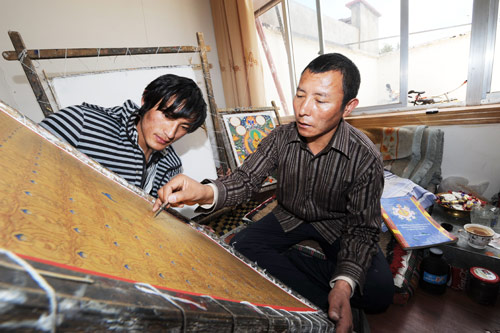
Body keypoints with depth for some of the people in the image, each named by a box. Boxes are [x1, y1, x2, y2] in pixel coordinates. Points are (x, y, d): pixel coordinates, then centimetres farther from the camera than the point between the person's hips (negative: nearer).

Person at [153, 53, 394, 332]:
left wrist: (344, 286, -37)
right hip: (289, 217, 3)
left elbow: (362, 228, -20)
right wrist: (205, 191, -40)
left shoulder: (366, 158, -22)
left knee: (379, 291, -24)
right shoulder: (281, 137, -15)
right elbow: (245, 179, -18)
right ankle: (323, 303, -9)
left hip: (337, 224, -2)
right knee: (239, 249, -20)